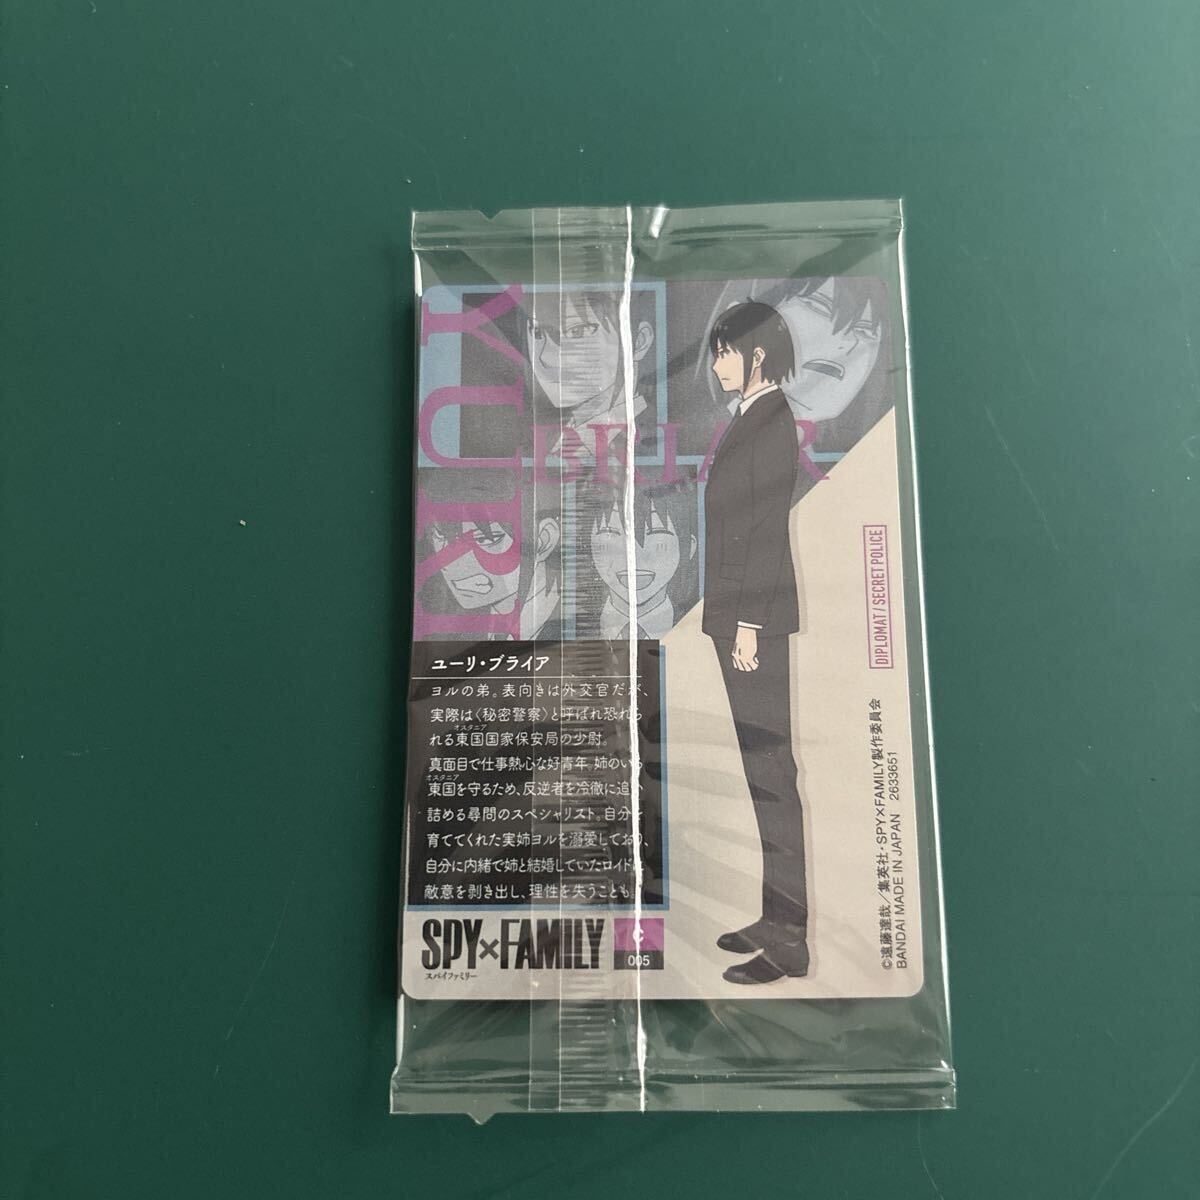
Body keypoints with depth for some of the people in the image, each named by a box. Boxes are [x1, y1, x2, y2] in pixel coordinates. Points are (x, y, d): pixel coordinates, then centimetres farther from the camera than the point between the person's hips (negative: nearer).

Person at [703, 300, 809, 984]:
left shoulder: (772, 421, -10)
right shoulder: (753, 419, 18)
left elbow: (768, 530, -16)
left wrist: (749, 622, -17)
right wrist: (738, 620, 16)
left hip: (756, 619, -10)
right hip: (740, 616, 10)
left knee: (770, 770, -3)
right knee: (763, 768, 14)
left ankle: (789, 941, 9)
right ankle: (778, 918, 28)